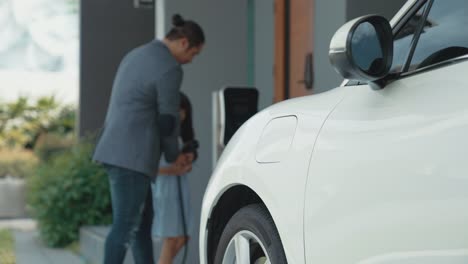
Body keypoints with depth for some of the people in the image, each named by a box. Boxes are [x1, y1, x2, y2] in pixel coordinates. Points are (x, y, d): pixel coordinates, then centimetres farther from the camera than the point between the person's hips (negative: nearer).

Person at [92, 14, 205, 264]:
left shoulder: (135, 56, 19)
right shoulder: (169, 69, -12)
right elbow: (168, 120, -8)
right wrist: (174, 154, 11)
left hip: (117, 151, 10)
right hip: (132, 156, -10)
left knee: (143, 218, 14)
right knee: (125, 225, -7)